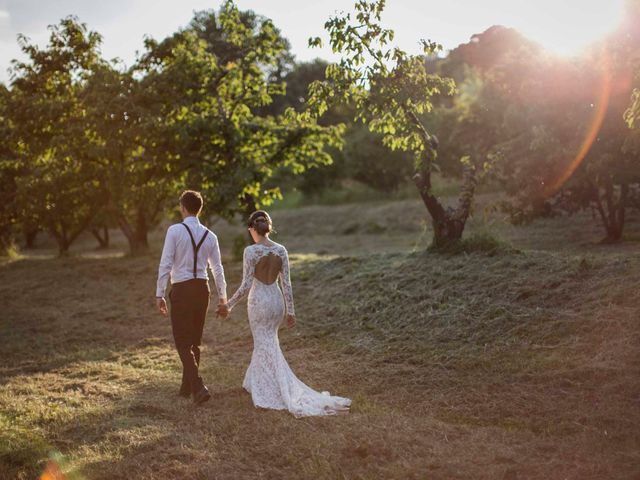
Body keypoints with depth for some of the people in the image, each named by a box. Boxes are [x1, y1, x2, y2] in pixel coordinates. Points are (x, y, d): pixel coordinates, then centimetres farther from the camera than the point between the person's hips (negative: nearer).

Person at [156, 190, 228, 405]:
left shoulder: (175, 231, -9)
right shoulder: (210, 236, 4)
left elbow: (165, 264, -12)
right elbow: (218, 269, 8)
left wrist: (159, 294, -6)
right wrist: (223, 299, 15)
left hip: (181, 290, -5)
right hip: (203, 288, 5)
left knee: (183, 342, 1)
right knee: (195, 340, 17)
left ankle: (199, 387, -14)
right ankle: (187, 387, 29)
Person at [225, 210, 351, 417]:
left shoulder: (251, 251, -15)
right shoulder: (281, 250, 0)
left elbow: (246, 285, -14)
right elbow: (286, 283, 1)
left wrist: (229, 304, -2)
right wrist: (291, 311, 7)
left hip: (259, 300, -5)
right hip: (276, 300, 5)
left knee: (267, 347, 3)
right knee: (264, 342, 21)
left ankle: (283, 393, 3)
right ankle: (254, 383, 32)